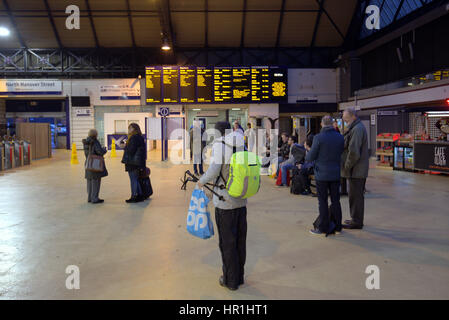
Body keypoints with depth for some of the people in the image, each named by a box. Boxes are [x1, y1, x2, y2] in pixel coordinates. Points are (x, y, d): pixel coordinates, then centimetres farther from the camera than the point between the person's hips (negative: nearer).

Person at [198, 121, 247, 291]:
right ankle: (240, 276, 29)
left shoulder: (219, 144, -11)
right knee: (240, 239, 16)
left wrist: (201, 181, -3)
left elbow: (214, 170, -20)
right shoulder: (241, 144, 7)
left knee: (227, 242, 5)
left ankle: (231, 280, 17)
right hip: (241, 200, 6)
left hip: (225, 202, -6)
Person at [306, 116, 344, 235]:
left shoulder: (319, 138, -15)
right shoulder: (340, 137, 0)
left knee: (323, 201, 3)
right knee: (335, 200, 12)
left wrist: (307, 156, 12)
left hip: (322, 174, -4)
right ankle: (337, 226, 20)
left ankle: (323, 227, 8)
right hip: (335, 174, 4)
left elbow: (311, 157, -9)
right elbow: (340, 153, 11)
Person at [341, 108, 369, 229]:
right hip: (360, 169, 10)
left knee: (355, 196, -2)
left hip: (356, 170, -10)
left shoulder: (357, 129, -17)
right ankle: (356, 219, 27)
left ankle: (356, 222, 6)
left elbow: (354, 151, -26)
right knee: (358, 195, 16)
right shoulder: (359, 127, 17)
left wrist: (347, 165, -15)